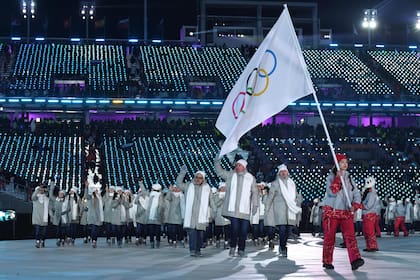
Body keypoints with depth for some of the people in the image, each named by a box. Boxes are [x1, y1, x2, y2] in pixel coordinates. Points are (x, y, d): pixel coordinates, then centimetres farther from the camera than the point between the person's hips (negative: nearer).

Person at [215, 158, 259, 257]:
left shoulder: (251, 178, 10)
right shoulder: (230, 175, 10)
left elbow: (254, 192, 10)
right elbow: (219, 171, 7)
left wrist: (255, 205, 3)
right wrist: (217, 161, -7)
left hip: (245, 210, 1)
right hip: (232, 209, -1)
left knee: (244, 230, 0)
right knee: (234, 228, -9)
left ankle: (241, 250, 10)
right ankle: (232, 247, 6)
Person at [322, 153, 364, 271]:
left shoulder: (349, 178, 12)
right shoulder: (331, 177, -2)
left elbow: (357, 194, 9)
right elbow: (331, 192, -18)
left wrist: (354, 205, -10)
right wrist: (338, 178, -22)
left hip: (346, 213, 3)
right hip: (331, 211, -3)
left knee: (350, 235, -13)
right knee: (329, 237, 2)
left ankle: (355, 260, -26)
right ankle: (327, 262, 15)